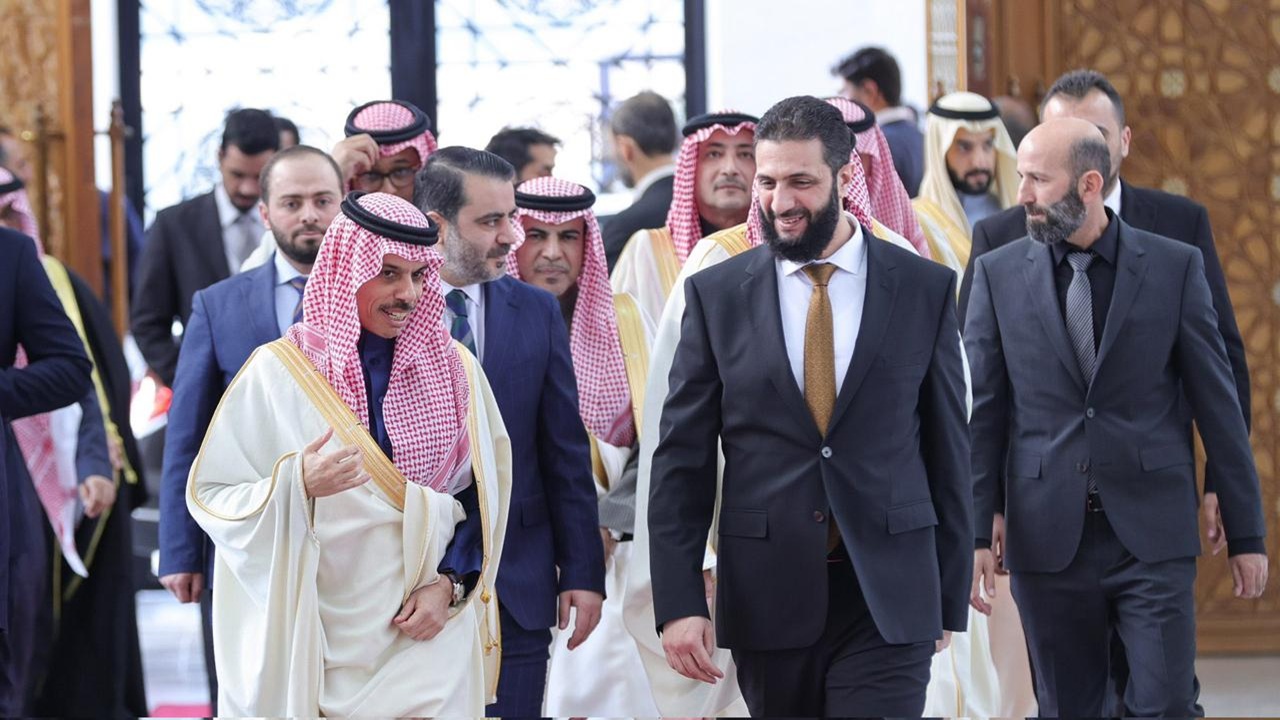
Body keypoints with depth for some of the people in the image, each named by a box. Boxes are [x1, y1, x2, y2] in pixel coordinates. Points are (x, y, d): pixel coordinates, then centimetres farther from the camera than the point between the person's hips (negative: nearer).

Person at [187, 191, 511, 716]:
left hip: (427, 632, 1)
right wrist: (297, 484, -22)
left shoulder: (454, 369, 4)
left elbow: (484, 494, 8)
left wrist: (450, 584, -5)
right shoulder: (278, 372, -4)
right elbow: (210, 494, -5)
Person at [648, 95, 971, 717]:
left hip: (888, 601, -1)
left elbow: (947, 451, 7)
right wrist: (678, 602, -5)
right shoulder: (716, 294, 3)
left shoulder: (925, 289, 3)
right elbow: (680, 460, 3)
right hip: (767, 597, 1)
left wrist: (948, 601, 7)